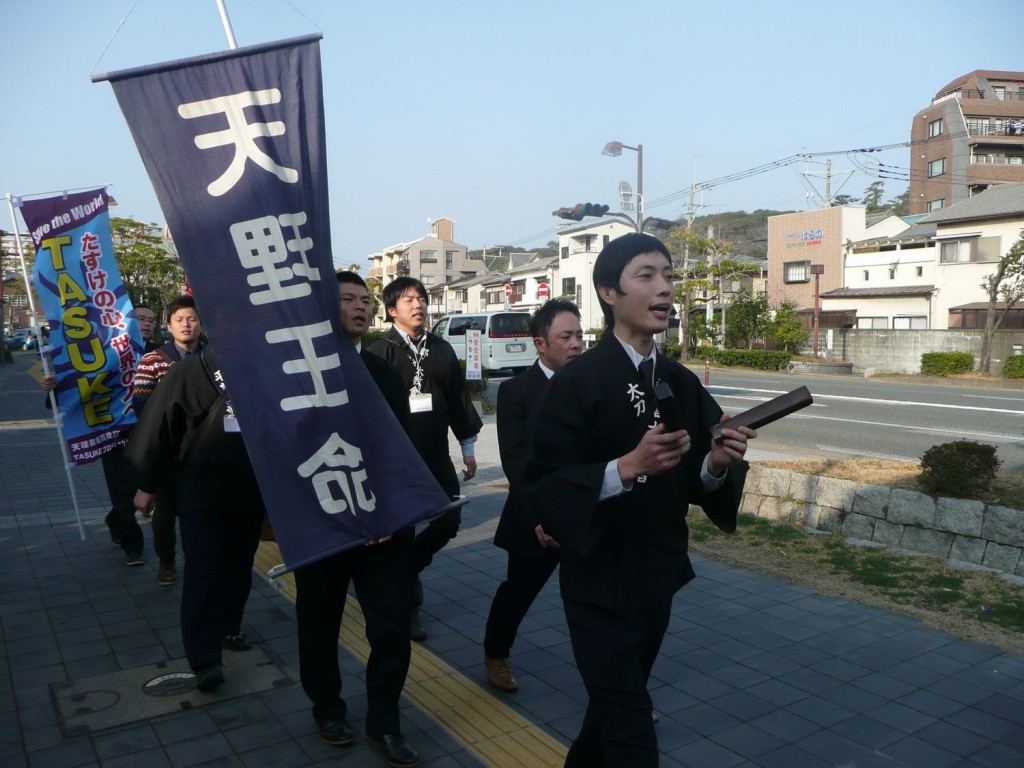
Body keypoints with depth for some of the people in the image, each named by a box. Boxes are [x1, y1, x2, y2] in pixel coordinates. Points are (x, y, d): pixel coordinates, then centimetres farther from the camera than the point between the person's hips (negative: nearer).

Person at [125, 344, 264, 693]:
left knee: (239, 566, 14)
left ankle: (227, 629, 31)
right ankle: (204, 659, -4)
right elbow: (159, 426, 0)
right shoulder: (189, 370, -1)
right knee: (203, 571, -6)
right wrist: (147, 485, 2)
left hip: (252, 490, 3)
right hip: (202, 491, -3)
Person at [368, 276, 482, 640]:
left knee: (449, 519, 7)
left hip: (436, 454, 5)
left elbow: (458, 399, 12)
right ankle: (409, 607, 20)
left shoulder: (442, 350, 8)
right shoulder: (380, 351, -6)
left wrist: (467, 448, 13)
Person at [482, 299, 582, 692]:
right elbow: (515, 461, -16)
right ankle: (496, 654, 43)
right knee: (518, 591, 16)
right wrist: (539, 518, -25)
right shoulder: (516, 390, -9)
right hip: (538, 519, -2)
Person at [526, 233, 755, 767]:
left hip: (659, 578, 7)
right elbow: (543, 486, -19)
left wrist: (717, 464, -17)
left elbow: (694, 481, 5)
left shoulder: (683, 384, 2)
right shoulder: (576, 382, -17)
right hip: (599, 583, -6)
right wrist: (627, 468, -31)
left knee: (613, 707, 24)